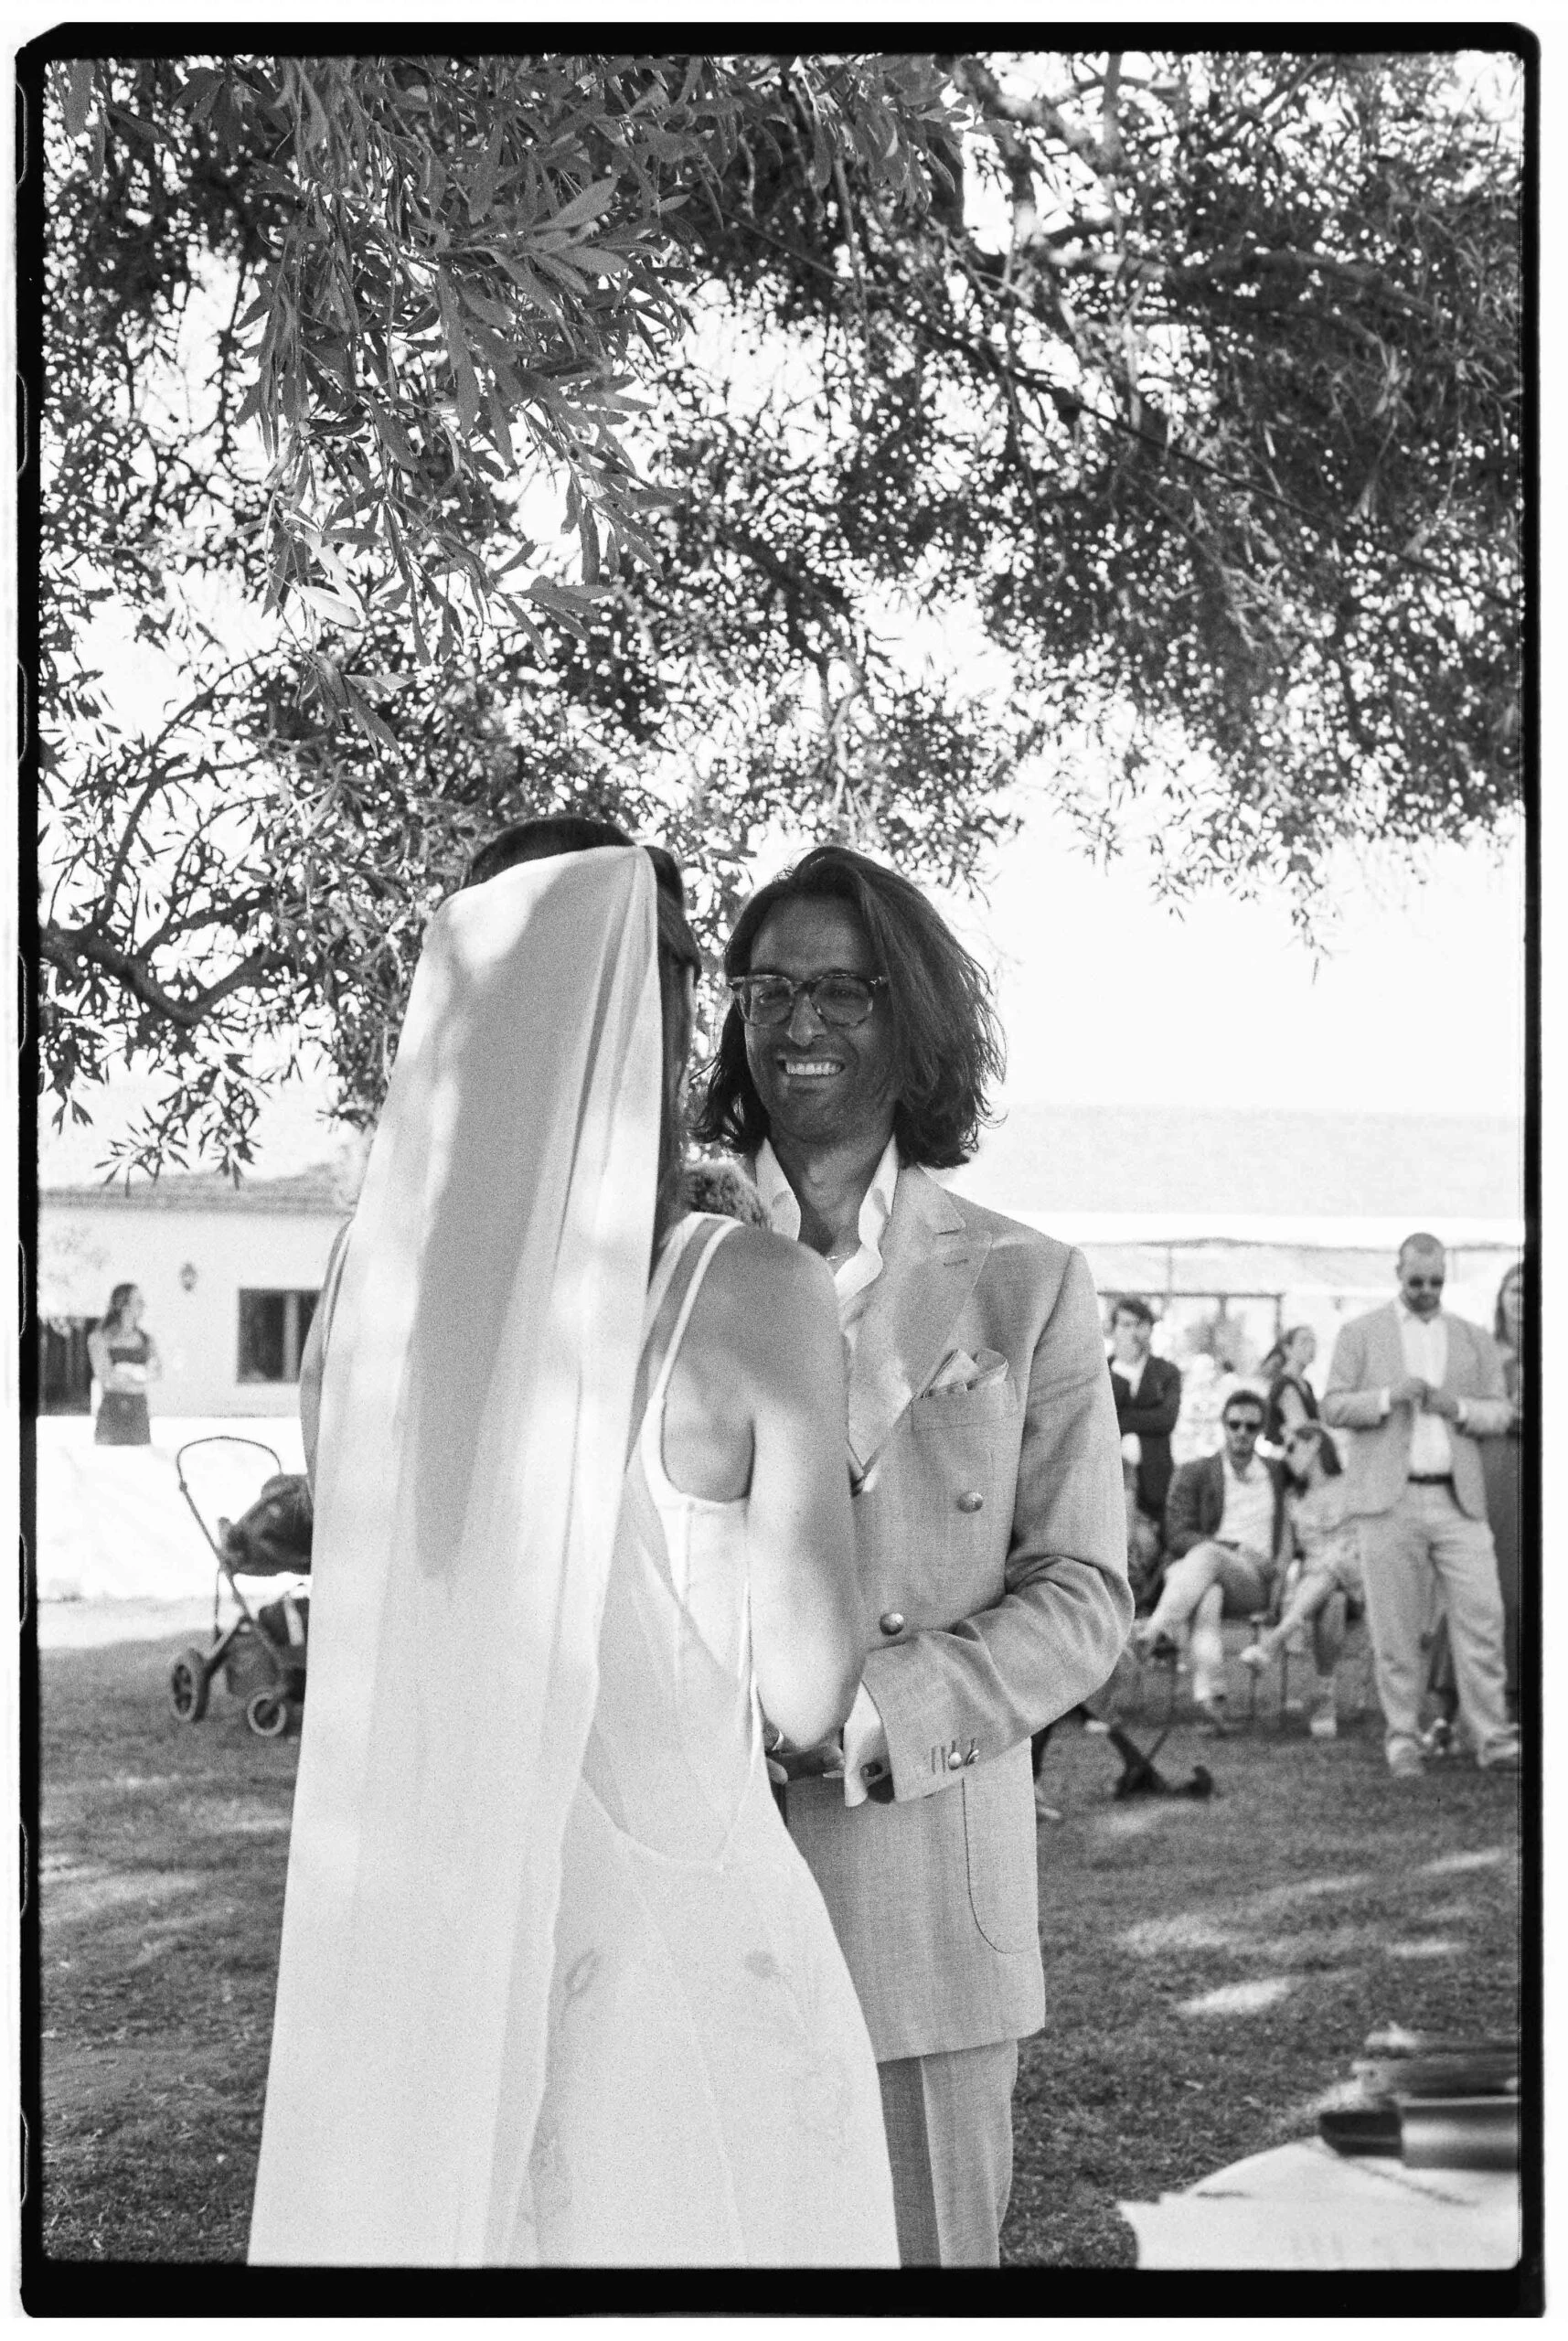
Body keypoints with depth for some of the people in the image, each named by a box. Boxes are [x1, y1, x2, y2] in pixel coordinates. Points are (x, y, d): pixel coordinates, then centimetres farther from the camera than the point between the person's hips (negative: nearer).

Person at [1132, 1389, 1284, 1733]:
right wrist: (1236, 1549, -11)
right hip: (1190, 1571, 0)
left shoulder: (1277, 1477, 21)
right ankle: (1210, 1694, -57)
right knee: (1206, 1595, -42)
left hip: (1254, 1583, 0)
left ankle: (1153, 1630, -51)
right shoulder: (1194, 1474, 14)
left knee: (1206, 1554, -37)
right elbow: (1177, 1538, 2)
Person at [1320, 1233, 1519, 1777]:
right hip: (1390, 1499, -2)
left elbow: (1500, 1414, 13)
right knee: (1395, 1627, -1)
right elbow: (1333, 1406, 2)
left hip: (1459, 1501, 2)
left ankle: (1492, 1739, -3)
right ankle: (1402, 1739, 7)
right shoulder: (1360, 1334, 9)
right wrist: (1389, 1397, -14)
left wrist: (1458, 1407, -8)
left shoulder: (1475, 1340, 16)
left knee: (1481, 1619, -6)